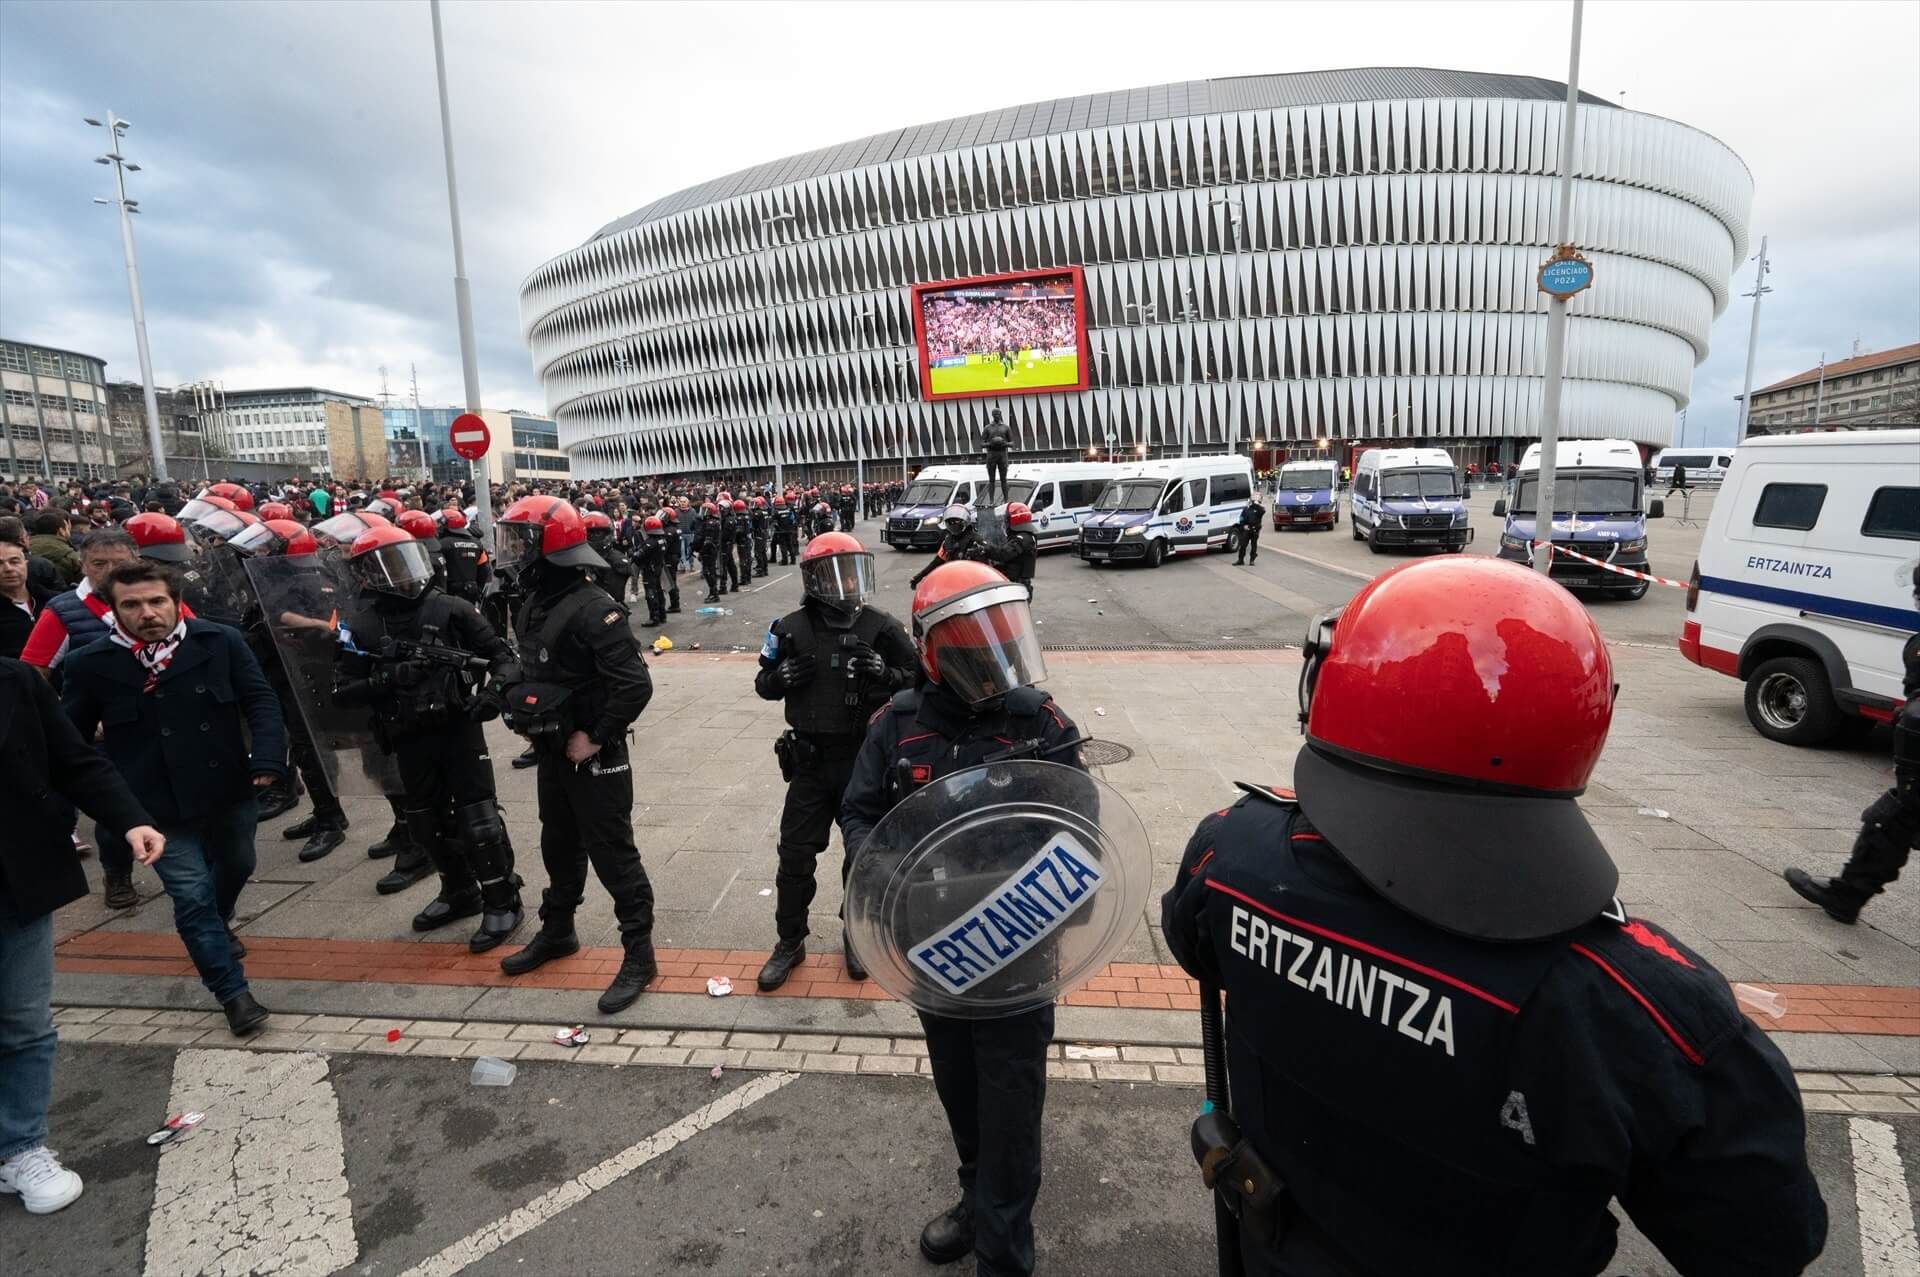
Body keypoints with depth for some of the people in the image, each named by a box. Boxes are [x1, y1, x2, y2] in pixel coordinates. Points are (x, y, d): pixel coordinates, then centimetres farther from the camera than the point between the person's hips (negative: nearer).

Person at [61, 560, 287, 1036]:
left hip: (229, 788, 2)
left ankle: (219, 923, 57)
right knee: (193, 896, -2)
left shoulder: (220, 642, -9)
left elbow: (260, 699, -6)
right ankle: (232, 992, 11)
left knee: (237, 865, 24)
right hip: (159, 804, -2)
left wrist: (267, 758, -18)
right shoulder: (90, 664, -8)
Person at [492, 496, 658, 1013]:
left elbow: (635, 685, -27)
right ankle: (557, 930, 42)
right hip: (552, 750, 9)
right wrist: (524, 712, 9)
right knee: (559, 844, 23)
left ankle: (639, 955, 11)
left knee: (611, 852, -1)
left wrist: (595, 737, -21)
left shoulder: (594, 609, -23)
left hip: (594, 754, -9)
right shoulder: (534, 604, 6)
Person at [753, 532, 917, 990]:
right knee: (795, 854, 7)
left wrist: (884, 672, -22)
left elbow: (918, 678, -3)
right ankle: (790, 942, 26)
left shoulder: (880, 627, -7)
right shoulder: (793, 629, -2)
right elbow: (763, 683, 8)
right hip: (810, 759, 1)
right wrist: (782, 676, -14)